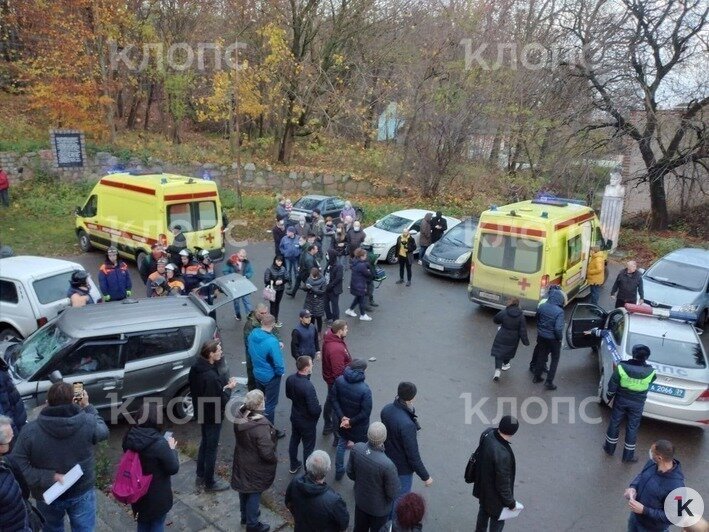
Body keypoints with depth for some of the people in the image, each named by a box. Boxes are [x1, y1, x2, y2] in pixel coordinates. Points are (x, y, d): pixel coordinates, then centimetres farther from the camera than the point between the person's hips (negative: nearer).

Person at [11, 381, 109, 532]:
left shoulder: (30, 431, -23)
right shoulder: (88, 423, -24)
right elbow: (103, 432, -1)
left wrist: (49, 477, -19)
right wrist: (87, 406, 5)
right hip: (82, 493, -1)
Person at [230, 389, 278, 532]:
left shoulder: (239, 417, -17)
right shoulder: (261, 426, -37)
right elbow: (267, 453, -29)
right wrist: (275, 459, -12)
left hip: (241, 461, 7)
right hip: (255, 467, -7)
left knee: (244, 488, 27)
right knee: (254, 493, 14)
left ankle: (245, 516, 50)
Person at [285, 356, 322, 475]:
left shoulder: (290, 379, -14)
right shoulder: (308, 387, -37)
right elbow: (314, 410, -31)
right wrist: (320, 408, -10)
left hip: (295, 417, 7)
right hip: (307, 421, -7)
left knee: (294, 441, 26)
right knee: (308, 447, 14)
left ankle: (294, 466, 47)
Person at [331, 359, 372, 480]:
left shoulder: (339, 380, -17)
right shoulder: (365, 389, -30)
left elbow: (334, 399, -10)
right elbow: (366, 412, -25)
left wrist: (342, 417, -10)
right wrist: (351, 422, -14)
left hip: (342, 421, 5)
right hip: (359, 428, -4)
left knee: (341, 445, 27)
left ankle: (339, 471, 44)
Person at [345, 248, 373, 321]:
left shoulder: (355, 263, 3)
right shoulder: (362, 265, -27)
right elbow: (368, 274, -16)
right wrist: (369, 272, 4)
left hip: (355, 284, 9)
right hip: (360, 286, -9)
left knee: (358, 298, 26)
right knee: (362, 299, 6)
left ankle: (350, 310, 36)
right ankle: (363, 315, 19)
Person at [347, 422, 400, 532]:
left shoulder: (356, 448, -27)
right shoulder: (387, 465, -40)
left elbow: (350, 473, -7)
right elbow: (393, 494, -23)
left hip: (360, 501, 4)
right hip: (379, 508, -4)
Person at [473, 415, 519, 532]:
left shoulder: (487, 433, -20)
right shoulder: (502, 455, -42)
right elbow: (503, 483, -28)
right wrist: (510, 503, -11)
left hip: (482, 486, 7)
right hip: (495, 495, -7)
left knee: (484, 510, 32)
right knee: (497, 520, 21)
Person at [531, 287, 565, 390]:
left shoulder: (541, 306, -7)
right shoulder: (559, 311, -24)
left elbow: (537, 320, 6)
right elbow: (558, 328, -26)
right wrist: (560, 338, -9)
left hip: (541, 336, 5)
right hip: (553, 339, -5)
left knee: (541, 356, 22)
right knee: (555, 359, 13)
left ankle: (537, 377, 34)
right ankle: (549, 382, 13)